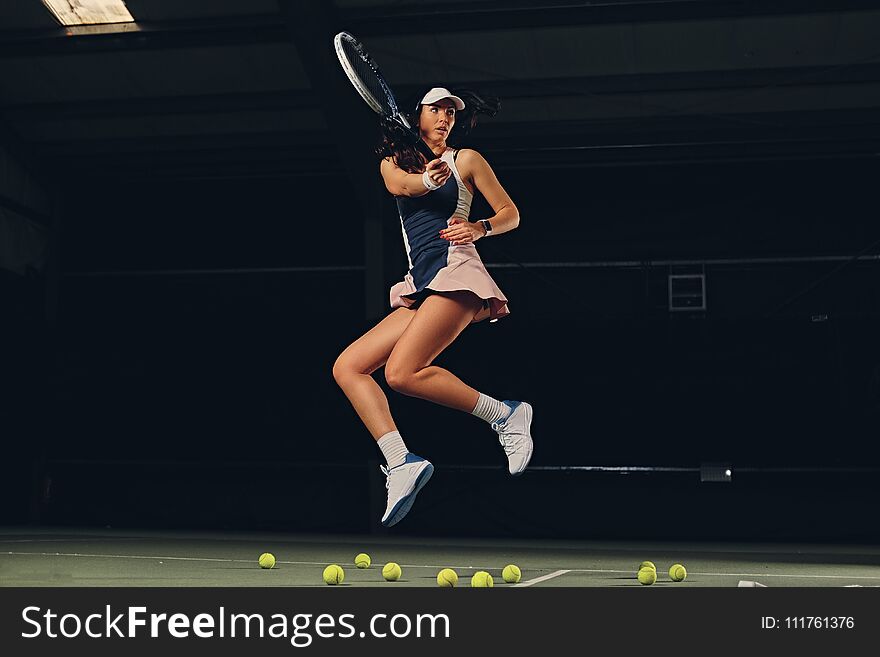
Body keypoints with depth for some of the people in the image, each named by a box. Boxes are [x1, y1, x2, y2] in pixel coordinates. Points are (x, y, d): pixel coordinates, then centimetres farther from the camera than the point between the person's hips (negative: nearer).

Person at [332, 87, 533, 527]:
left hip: (455, 271, -6)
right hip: (420, 285, 6)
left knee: (401, 372, -25)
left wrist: (480, 228, -10)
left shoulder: (466, 159, 9)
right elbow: (401, 184, -8)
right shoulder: (393, 162, 18)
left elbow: (511, 214, 11)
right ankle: (400, 464, -16)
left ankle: (505, 414, -13)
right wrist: (428, 179, -30)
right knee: (347, 366, -7)